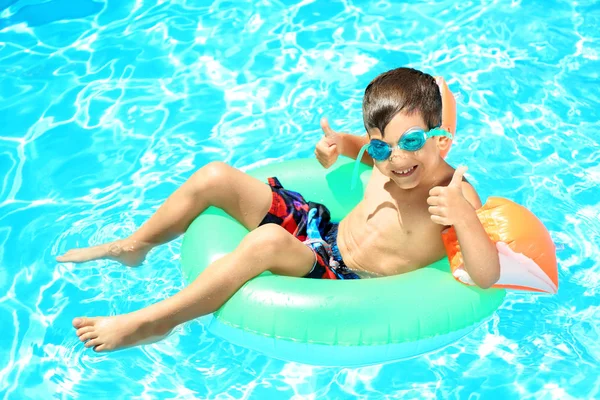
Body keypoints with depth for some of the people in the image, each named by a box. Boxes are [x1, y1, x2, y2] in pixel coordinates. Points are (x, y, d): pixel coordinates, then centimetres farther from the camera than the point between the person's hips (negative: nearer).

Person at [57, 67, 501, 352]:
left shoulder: (455, 195, -20)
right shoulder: (387, 156, -3)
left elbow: (487, 278, -30)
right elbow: (354, 146, 21)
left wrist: (464, 218, -48)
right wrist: (334, 148, -2)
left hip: (343, 281, -7)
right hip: (323, 225, 7)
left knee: (267, 241, -39)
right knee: (216, 176, -2)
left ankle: (151, 323, -22)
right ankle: (134, 247, 21)